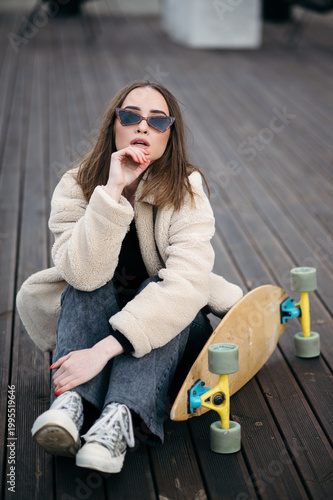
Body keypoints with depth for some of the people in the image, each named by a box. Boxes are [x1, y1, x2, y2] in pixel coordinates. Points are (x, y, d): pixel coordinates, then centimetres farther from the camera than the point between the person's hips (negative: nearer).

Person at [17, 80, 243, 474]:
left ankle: (121, 416, -45)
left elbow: (187, 283, -33)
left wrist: (104, 349, -42)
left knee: (158, 288, -31)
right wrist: (113, 190, -37)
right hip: (91, 321, 1)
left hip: (169, 327, -1)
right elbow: (83, 273, -29)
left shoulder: (186, 191, -16)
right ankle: (70, 402, -43)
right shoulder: (76, 187, -12)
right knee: (87, 285, -27)